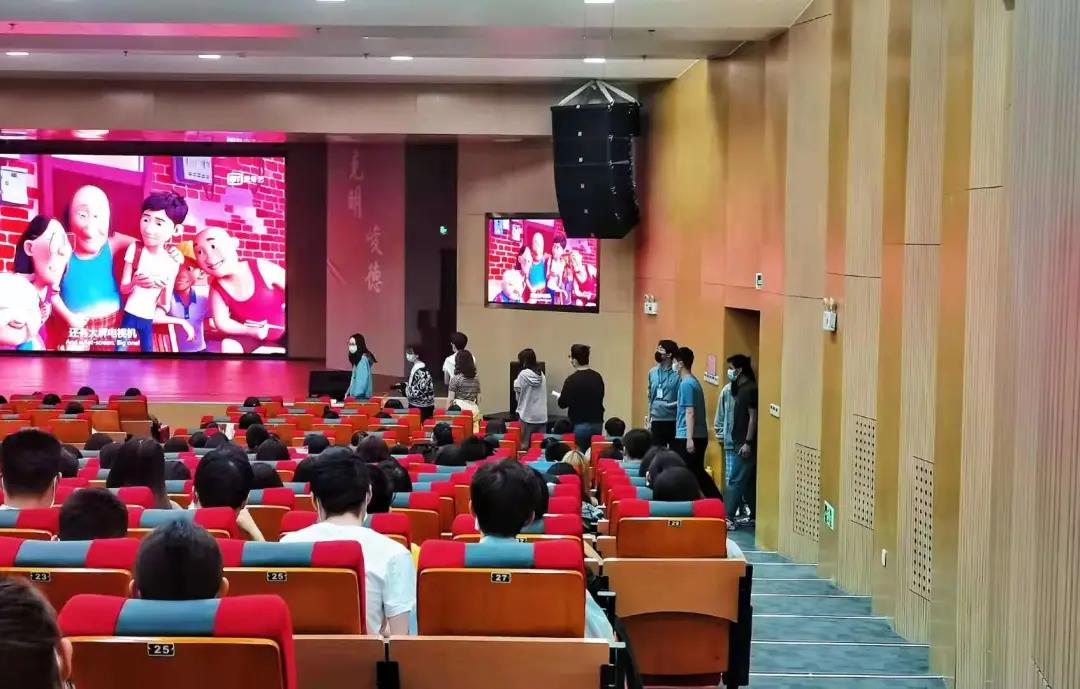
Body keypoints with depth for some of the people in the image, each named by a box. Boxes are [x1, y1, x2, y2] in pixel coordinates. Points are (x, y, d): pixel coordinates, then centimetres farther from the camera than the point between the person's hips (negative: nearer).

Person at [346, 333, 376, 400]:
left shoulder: (363, 359, -14)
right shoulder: (357, 358, 13)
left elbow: (363, 380, -19)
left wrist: (354, 395, -19)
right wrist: (348, 393, 15)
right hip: (355, 396, 9)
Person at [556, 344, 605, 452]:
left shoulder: (572, 379, -14)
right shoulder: (598, 377, 4)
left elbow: (562, 403, -8)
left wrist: (560, 396, 14)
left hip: (580, 426, -5)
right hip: (597, 424, 6)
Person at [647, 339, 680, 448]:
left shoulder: (677, 374, -10)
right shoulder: (652, 372, 10)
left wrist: (669, 405, -20)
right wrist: (648, 419, 13)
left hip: (673, 421, -5)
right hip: (656, 420, 5)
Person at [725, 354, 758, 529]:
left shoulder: (750, 389, -14)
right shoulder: (740, 388, 14)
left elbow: (753, 417, -17)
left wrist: (748, 443, -20)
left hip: (747, 444, -9)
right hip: (741, 442, 9)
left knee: (736, 481, -9)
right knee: (749, 482, 13)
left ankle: (728, 519, -8)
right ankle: (755, 515, 19)